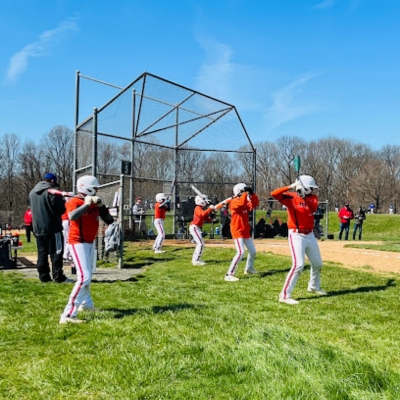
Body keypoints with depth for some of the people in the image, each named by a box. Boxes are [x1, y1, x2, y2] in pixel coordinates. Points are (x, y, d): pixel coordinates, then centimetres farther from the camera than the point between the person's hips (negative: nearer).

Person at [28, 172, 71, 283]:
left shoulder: (32, 193, 13)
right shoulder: (52, 192, -11)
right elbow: (61, 209, -11)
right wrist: (63, 202, 8)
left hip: (38, 228, 7)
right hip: (52, 227, -7)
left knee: (42, 253, 10)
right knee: (56, 252, -3)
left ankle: (44, 276, 11)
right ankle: (58, 277, -4)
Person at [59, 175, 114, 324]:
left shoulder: (94, 202, 6)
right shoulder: (74, 202, -15)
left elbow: (109, 220, 3)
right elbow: (72, 216, -38)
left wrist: (100, 205, -10)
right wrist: (87, 204, -32)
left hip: (90, 242, 9)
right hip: (79, 243, -9)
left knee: (88, 274, 24)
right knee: (84, 277, -20)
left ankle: (86, 303, 45)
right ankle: (68, 315, -21)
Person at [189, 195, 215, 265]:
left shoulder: (201, 209, 16)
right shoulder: (198, 208, -12)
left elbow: (206, 219, 15)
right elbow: (203, 214, -34)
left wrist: (211, 217, -3)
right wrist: (210, 209, -29)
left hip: (197, 228, 10)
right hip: (194, 227, -10)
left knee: (200, 243, 16)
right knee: (201, 244, -13)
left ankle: (195, 259, 24)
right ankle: (196, 260, -13)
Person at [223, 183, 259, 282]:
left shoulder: (245, 203, 11)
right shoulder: (234, 202, -14)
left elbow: (255, 203, 6)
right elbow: (241, 203, -34)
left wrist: (252, 194, -6)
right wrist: (245, 192, -24)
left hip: (245, 231, 9)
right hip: (237, 231, -9)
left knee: (253, 251, 18)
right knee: (241, 252, -22)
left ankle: (249, 269, 41)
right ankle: (229, 275, -21)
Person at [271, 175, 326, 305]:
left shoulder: (312, 197, 7)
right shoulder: (291, 197, -10)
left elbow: (314, 207, -14)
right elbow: (274, 194, -26)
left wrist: (304, 196, -19)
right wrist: (290, 187, -29)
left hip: (310, 235, 7)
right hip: (296, 236, -7)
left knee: (318, 263, 19)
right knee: (298, 265, -19)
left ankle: (314, 286, 45)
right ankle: (285, 295, -13)